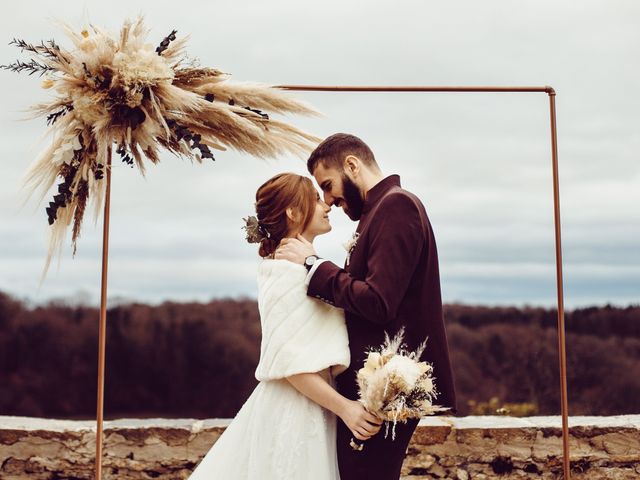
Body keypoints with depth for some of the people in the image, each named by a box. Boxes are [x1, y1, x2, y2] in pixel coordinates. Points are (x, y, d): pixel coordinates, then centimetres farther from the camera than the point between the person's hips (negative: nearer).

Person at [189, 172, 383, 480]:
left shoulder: (304, 266, 11)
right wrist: (344, 407, -21)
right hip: (295, 411, -9)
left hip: (310, 405, 9)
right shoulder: (287, 270, -17)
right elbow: (288, 361, -22)